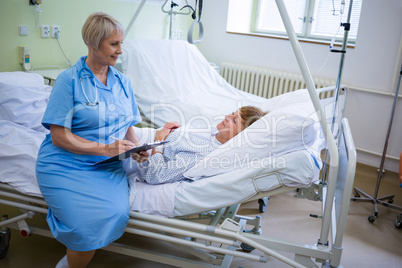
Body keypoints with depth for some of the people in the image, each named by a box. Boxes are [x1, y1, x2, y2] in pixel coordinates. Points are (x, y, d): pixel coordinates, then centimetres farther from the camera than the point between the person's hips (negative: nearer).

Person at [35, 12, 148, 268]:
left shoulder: (123, 81, 12)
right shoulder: (69, 80, -5)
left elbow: (128, 126, 16)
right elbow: (59, 136, -10)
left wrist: (137, 148, -6)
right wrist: (105, 148, -18)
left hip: (108, 167, 4)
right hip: (66, 165, -4)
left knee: (117, 214, -23)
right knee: (90, 225, -26)